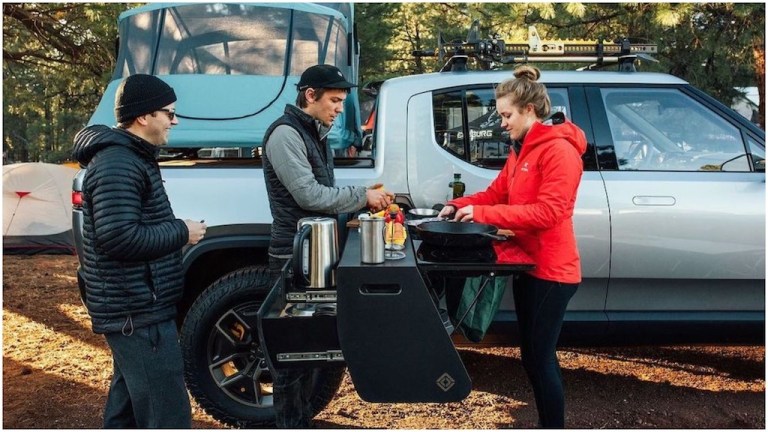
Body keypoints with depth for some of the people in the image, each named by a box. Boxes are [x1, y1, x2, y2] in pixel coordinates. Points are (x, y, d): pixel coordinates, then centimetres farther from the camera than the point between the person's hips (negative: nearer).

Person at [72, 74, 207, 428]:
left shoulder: (130, 157, 16)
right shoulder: (117, 164, -18)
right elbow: (118, 238, -27)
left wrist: (177, 230, 8)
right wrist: (182, 232, -17)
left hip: (133, 308, 11)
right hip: (138, 312, -11)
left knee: (128, 410, 20)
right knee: (167, 417, -7)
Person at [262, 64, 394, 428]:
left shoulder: (315, 133, 16)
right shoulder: (285, 133, -15)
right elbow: (309, 195, -22)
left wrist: (362, 199, 2)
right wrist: (362, 195, -14)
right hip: (293, 256, -10)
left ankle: (302, 420, 29)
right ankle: (290, 424, 10)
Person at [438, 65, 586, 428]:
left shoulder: (559, 150, -16)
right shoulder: (522, 150, 15)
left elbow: (547, 211, -24)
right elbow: (496, 193, 14)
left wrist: (483, 214, -24)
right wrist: (460, 206, -3)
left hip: (551, 271, -9)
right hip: (529, 266, 10)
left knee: (540, 359, -3)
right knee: (533, 356, 16)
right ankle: (546, 422, 30)